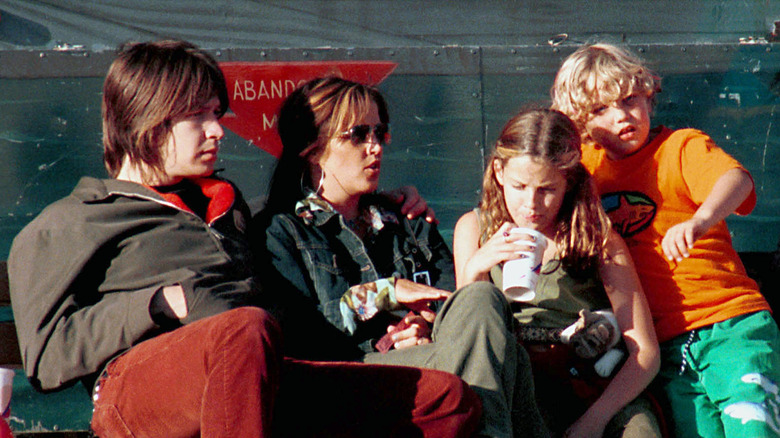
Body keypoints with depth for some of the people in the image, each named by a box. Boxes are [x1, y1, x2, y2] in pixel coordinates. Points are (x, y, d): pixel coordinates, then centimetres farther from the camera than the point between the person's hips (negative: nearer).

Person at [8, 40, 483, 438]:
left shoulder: (225, 204, 36)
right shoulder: (65, 226, 17)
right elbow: (47, 355, 5)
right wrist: (161, 304, -5)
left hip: (260, 383, 6)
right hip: (139, 386, -6)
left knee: (452, 400, -13)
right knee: (248, 329, -41)